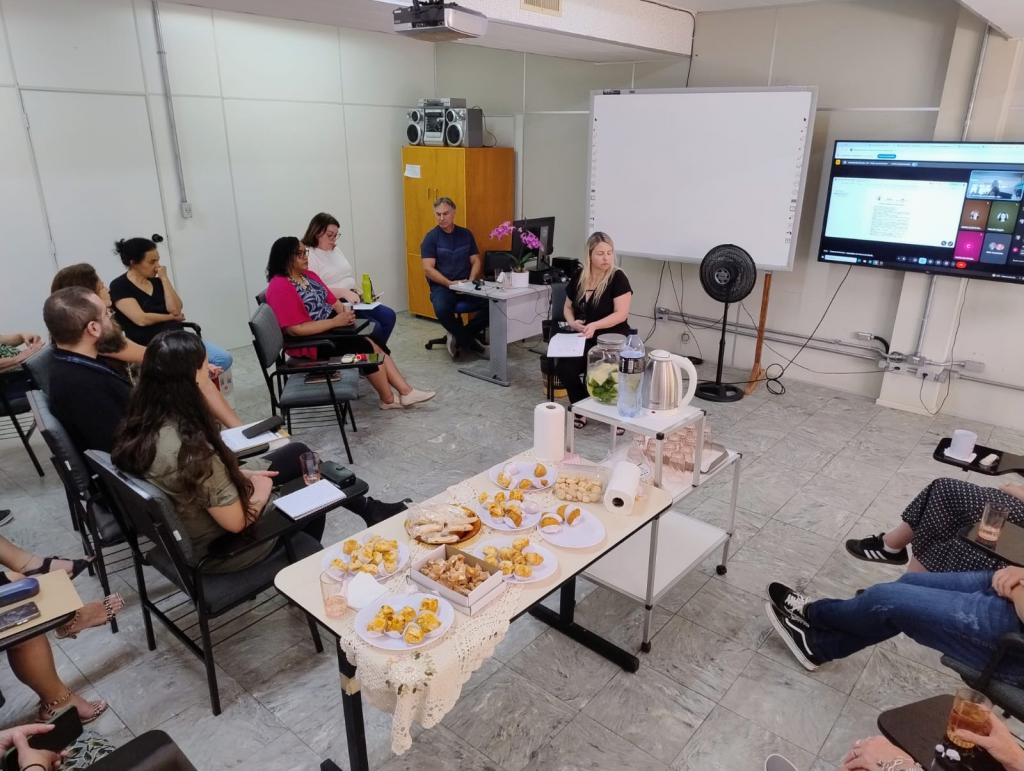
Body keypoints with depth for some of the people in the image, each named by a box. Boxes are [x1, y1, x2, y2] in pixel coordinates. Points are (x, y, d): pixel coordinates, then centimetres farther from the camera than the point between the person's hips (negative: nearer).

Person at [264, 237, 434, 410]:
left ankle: (406, 392, -8)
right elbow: (296, 329, -25)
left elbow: (331, 300, 15)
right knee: (367, 348, -17)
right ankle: (389, 400, -1)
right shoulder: (280, 287, -19)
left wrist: (344, 311, -9)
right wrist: (336, 321, -24)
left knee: (376, 345, -8)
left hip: (330, 329, 9)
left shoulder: (309, 275, 9)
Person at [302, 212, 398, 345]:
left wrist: (358, 293, 2)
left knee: (389, 316, -7)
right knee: (373, 326, -23)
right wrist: (343, 292, -27)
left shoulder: (335, 249, 18)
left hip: (352, 300, 9)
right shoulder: (308, 255, -10)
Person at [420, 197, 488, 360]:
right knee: (442, 309, -37)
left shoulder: (466, 234, 11)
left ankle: (460, 336, -2)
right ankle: (469, 340, -9)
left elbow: (476, 261, 11)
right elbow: (428, 269, -8)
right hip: (441, 285, -3)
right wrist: (450, 283, -20)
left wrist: (470, 281, -9)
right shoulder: (431, 237, -1)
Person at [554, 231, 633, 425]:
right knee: (563, 367, -23)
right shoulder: (578, 278, 7)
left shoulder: (618, 278, -8)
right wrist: (572, 322, -4)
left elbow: (621, 314, -16)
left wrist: (594, 325, -29)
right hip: (582, 339, 5)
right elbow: (568, 307, 19)